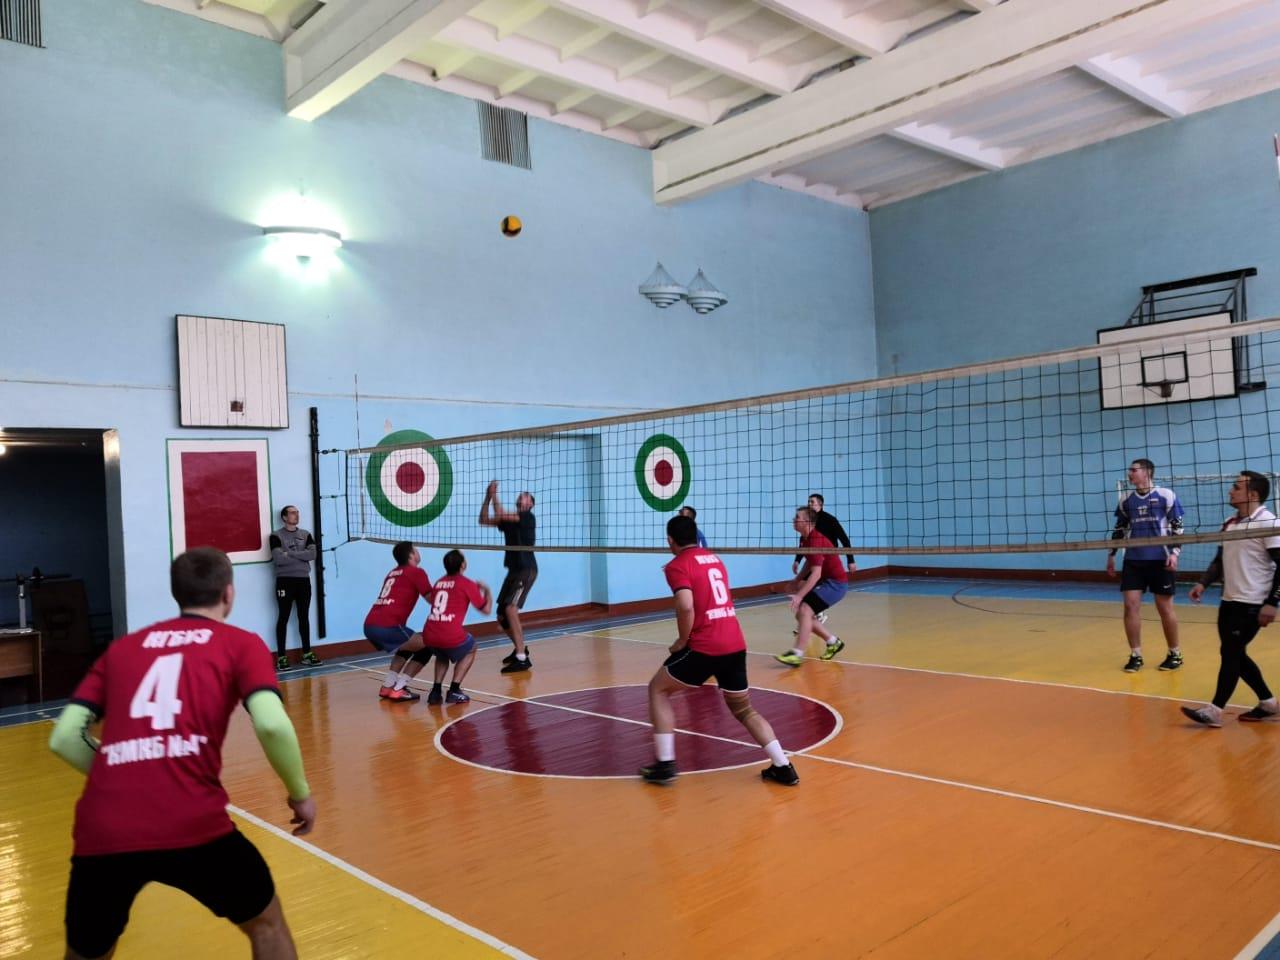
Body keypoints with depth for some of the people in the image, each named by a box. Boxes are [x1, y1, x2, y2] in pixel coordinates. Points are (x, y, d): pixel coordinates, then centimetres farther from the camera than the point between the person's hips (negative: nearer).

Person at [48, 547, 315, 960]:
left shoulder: (122, 647, 19)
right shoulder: (241, 643, 8)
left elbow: (63, 738, 14)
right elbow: (272, 725, -8)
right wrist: (300, 793, 6)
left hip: (101, 831, 4)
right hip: (192, 827, -3)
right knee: (267, 923, 22)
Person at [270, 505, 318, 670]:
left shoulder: (305, 535, 11)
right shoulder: (276, 536, -2)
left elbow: (312, 554, -6)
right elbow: (278, 558, -16)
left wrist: (290, 554, -13)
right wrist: (301, 557, -8)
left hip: (304, 580, 4)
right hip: (285, 581, -4)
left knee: (304, 618, 9)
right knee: (283, 619, -1)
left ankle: (307, 653, 16)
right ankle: (281, 657, 1)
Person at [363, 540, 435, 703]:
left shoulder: (393, 573, 24)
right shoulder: (416, 572, 2)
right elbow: (433, 600, 2)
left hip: (370, 625, 8)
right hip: (387, 627, -8)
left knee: (407, 648, 30)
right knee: (426, 648, 6)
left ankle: (387, 686, 22)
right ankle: (397, 690, 2)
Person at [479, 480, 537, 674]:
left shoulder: (528, 517, -8)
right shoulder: (508, 520, 15)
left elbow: (500, 514, -19)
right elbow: (484, 520, 11)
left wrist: (494, 495, -7)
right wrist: (487, 497, 3)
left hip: (526, 570, -9)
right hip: (513, 571, 9)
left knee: (510, 609, -23)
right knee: (502, 616, 11)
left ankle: (522, 658, -22)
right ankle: (520, 648, 32)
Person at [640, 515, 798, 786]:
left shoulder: (677, 566, -5)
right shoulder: (714, 558, 18)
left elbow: (686, 607, -19)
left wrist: (682, 640, -6)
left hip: (704, 647, -6)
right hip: (736, 645, 7)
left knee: (658, 689, 13)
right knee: (744, 710, 20)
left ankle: (664, 764, 8)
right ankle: (783, 767, 11)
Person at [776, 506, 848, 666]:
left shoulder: (816, 540, -23)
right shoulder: (805, 539, 6)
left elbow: (816, 573, -30)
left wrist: (800, 595, -35)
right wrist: (797, 581, 11)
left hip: (836, 582, -10)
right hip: (826, 581, 10)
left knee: (804, 610, -22)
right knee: (801, 614, 8)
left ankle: (797, 654, -22)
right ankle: (833, 642, 21)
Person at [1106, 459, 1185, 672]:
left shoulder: (1166, 496, -3)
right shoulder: (1126, 501, 10)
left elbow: (1177, 527, -3)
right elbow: (1119, 529, 18)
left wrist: (1174, 552, -13)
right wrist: (1111, 555, 17)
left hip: (1160, 560, -4)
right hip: (1133, 561, 4)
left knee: (1165, 607, 4)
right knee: (1130, 605, -2)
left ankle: (1175, 654, 19)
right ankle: (1135, 655, 7)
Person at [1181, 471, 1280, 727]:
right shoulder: (1229, 524, 11)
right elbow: (1220, 560, 20)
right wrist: (1203, 583, 6)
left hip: (1252, 604, -8)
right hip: (1229, 600, 8)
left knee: (1230, 653, -6)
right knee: (1235, 655, 11)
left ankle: (1215, 710, 0)